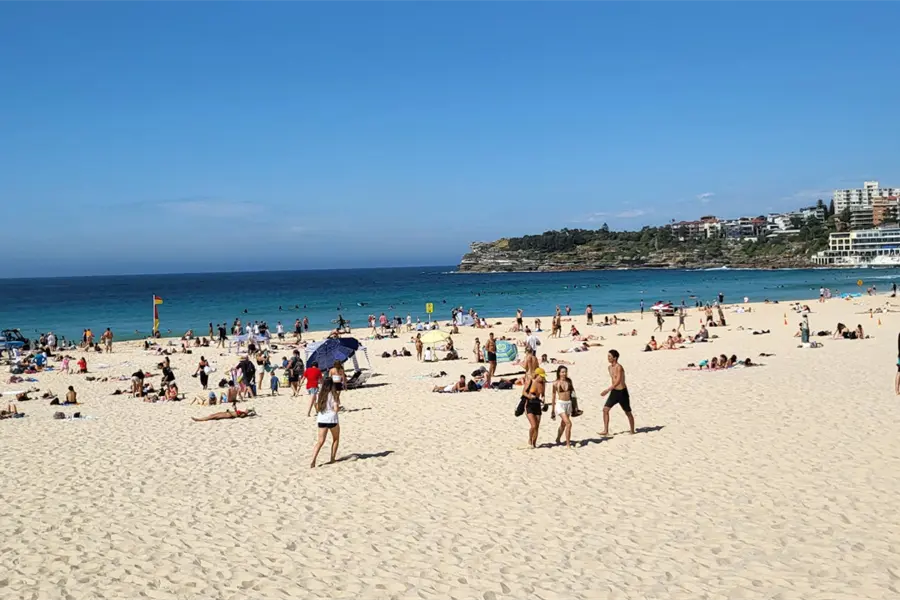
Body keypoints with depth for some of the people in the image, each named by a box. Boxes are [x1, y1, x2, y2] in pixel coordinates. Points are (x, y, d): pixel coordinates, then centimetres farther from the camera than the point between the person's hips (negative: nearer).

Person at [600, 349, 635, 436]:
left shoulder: (619, 367, -19)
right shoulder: (610, 367, 7)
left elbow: (618, 381, -26)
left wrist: (607, 390, -30)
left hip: (622, 392, -7)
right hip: (614, 392, 8)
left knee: (628, 412, 8)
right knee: (605, 409, -5)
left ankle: (632, 431, 24)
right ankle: (606, 431, -2)